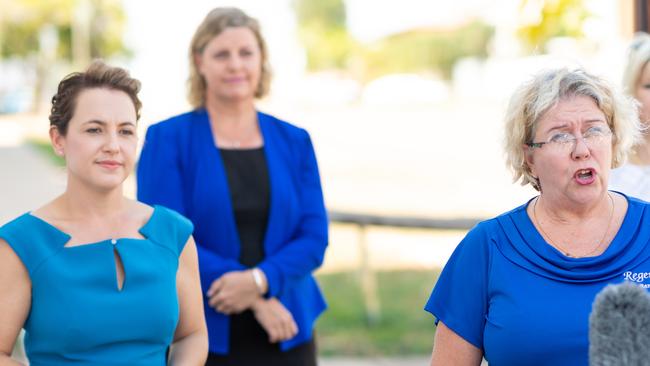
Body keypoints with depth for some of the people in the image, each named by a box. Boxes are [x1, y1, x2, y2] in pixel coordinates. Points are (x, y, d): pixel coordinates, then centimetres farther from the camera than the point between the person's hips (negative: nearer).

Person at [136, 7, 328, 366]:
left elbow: (314, 238, 2)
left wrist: (260, 280, -19)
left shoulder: (294, 141, 9)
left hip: (284, 336, 3)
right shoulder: (167, 139, -1)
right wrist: (257, 300, -15)